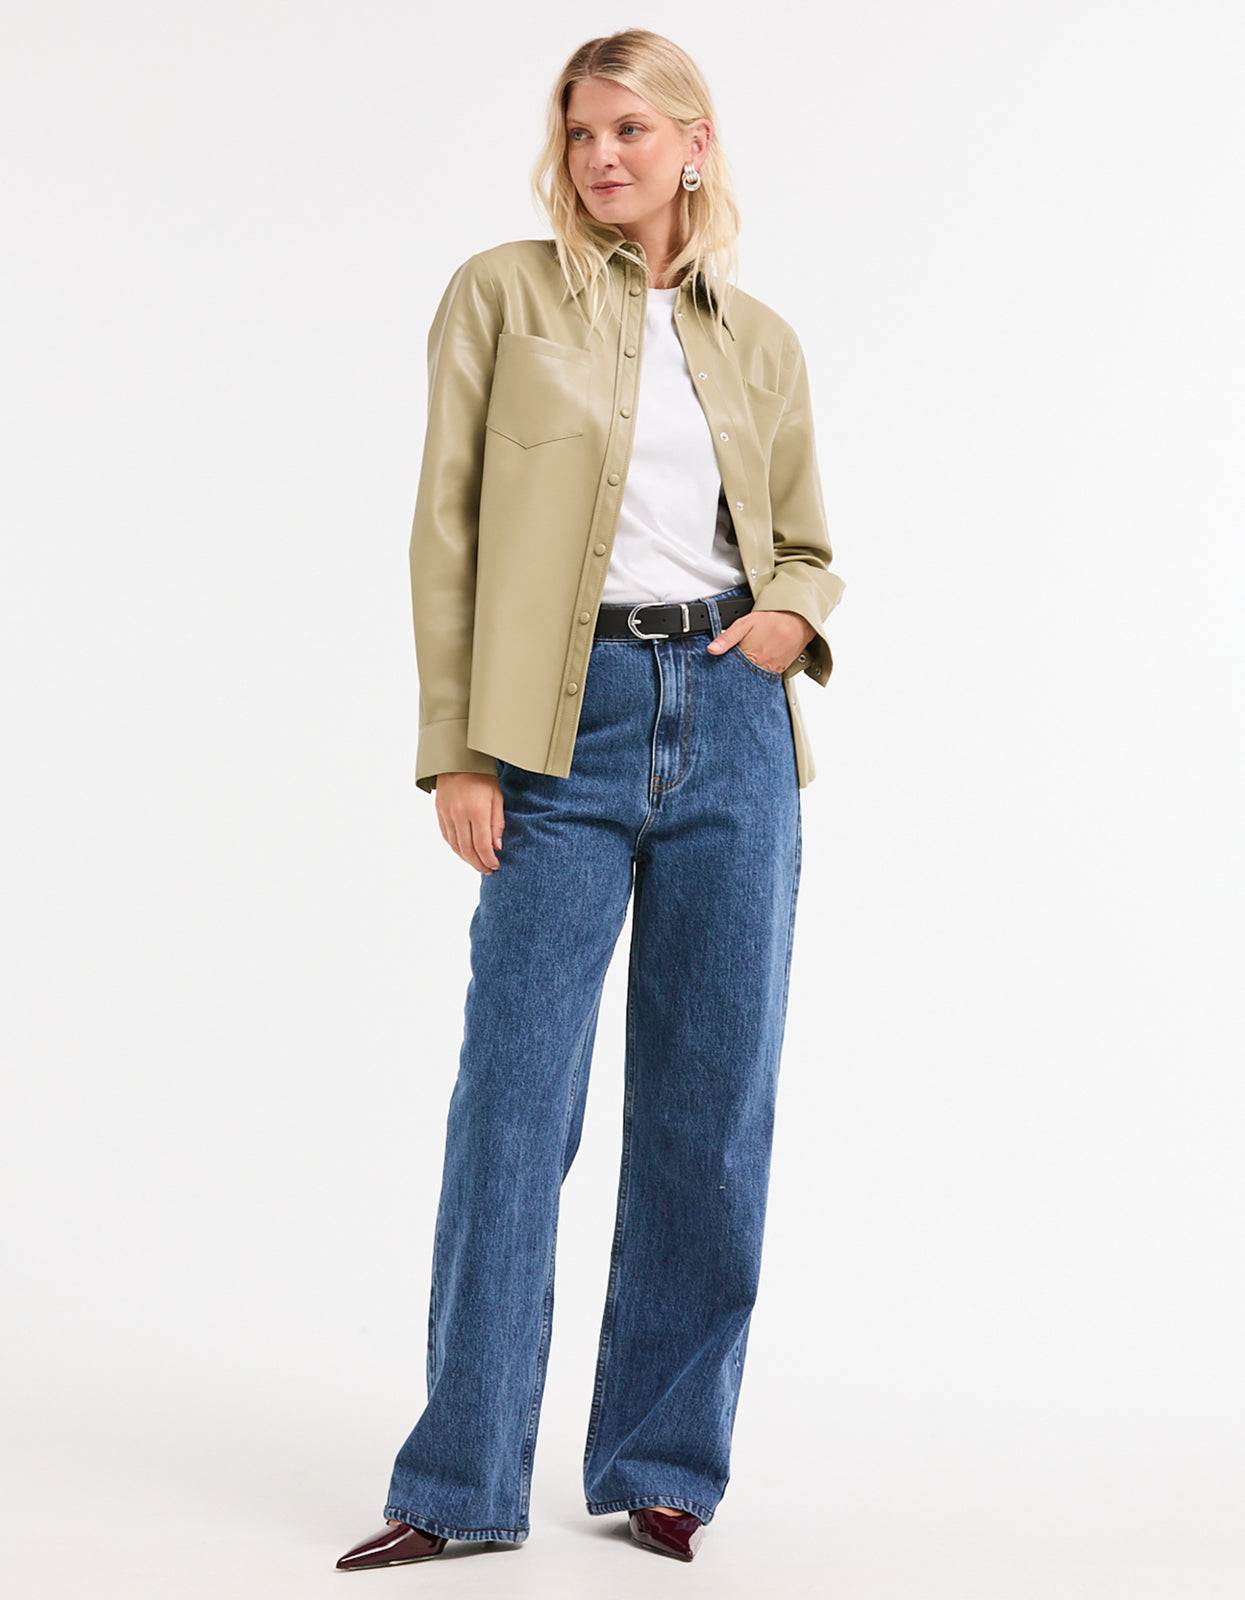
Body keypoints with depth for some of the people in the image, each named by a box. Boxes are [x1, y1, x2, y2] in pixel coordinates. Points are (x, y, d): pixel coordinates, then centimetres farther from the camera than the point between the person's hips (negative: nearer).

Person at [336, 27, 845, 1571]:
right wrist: (455, 747, -7)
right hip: (567, 723, -3)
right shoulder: (502, 293, 5)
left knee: (712, 1104, 5)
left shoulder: (761, 341, 14)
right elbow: (448, 529, 1)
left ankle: (662, 1464, 19)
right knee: (513, 1096, -3)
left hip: (729, 714, 3)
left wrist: (793, 614, -2)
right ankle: (461, 1482, 9)